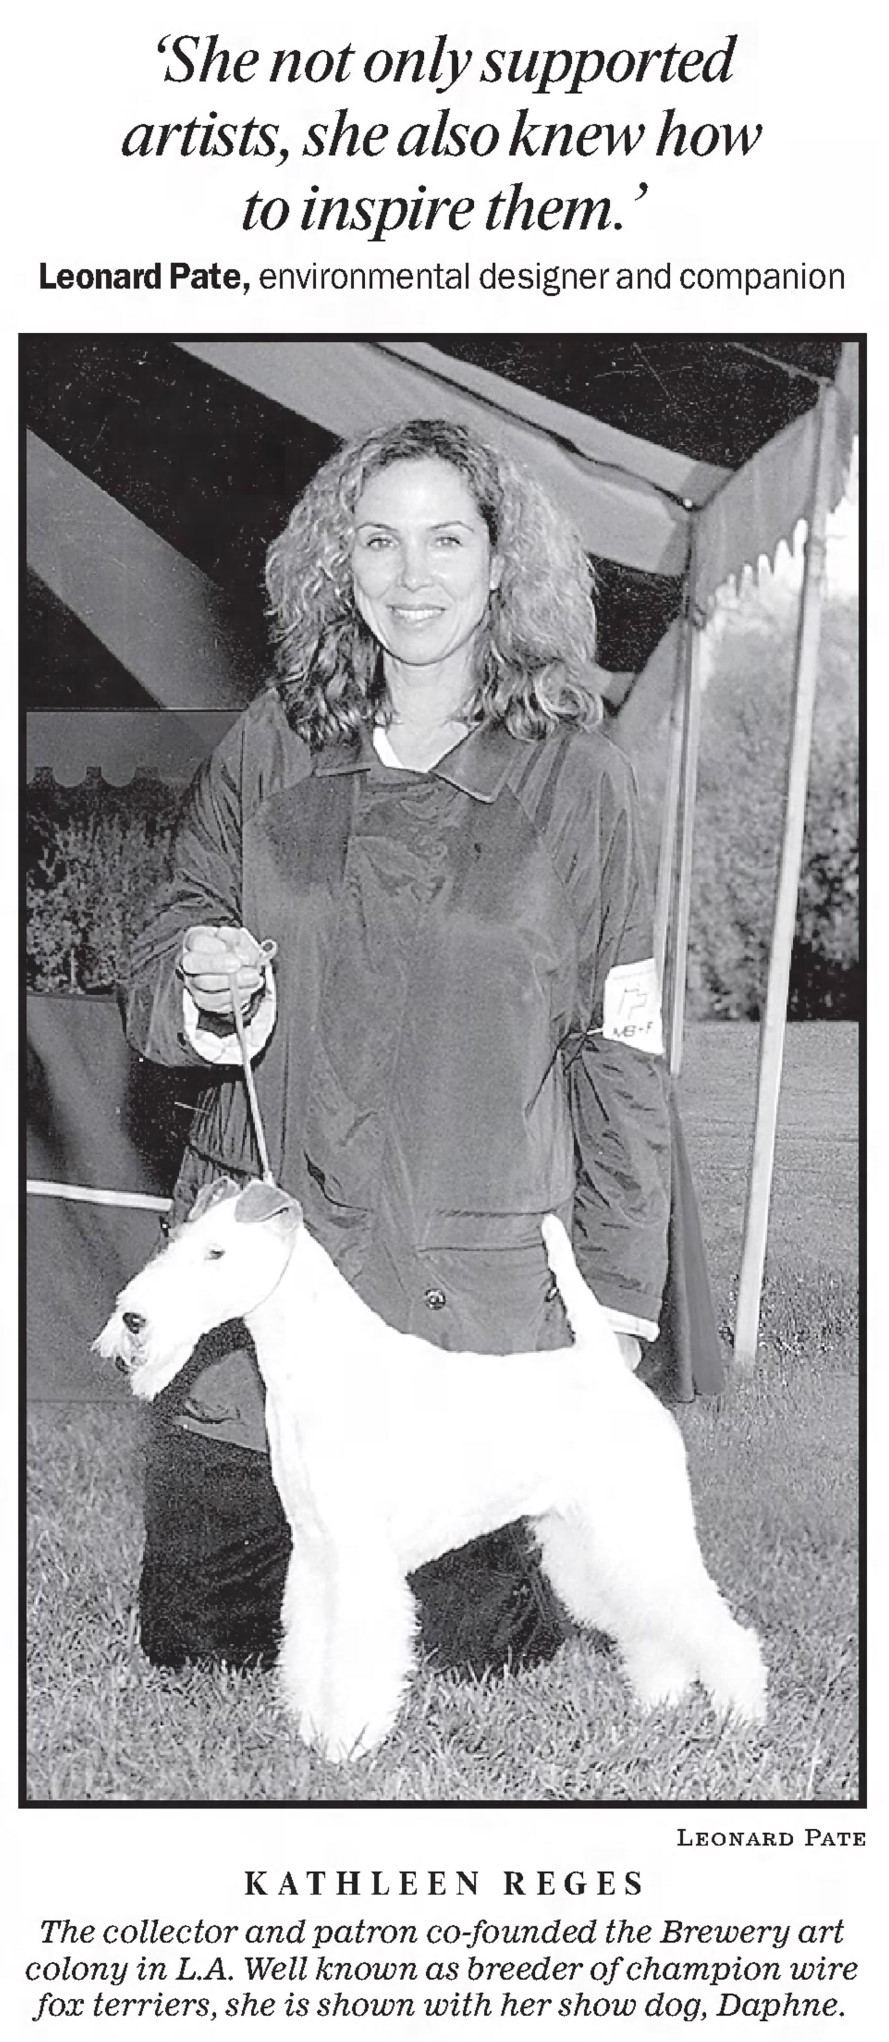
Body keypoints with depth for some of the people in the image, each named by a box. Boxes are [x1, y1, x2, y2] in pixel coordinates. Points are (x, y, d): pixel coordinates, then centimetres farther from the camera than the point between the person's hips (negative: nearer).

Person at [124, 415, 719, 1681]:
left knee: (485, 1647, 4)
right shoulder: (267, 749, 3)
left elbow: (620, 1050, 2)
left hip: (481, 1294, -2)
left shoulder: (579, 778, -2)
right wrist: (205, 993, -15)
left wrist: (618, 1298, 1)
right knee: (194, 1647, 9)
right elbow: (157, 978, 10)